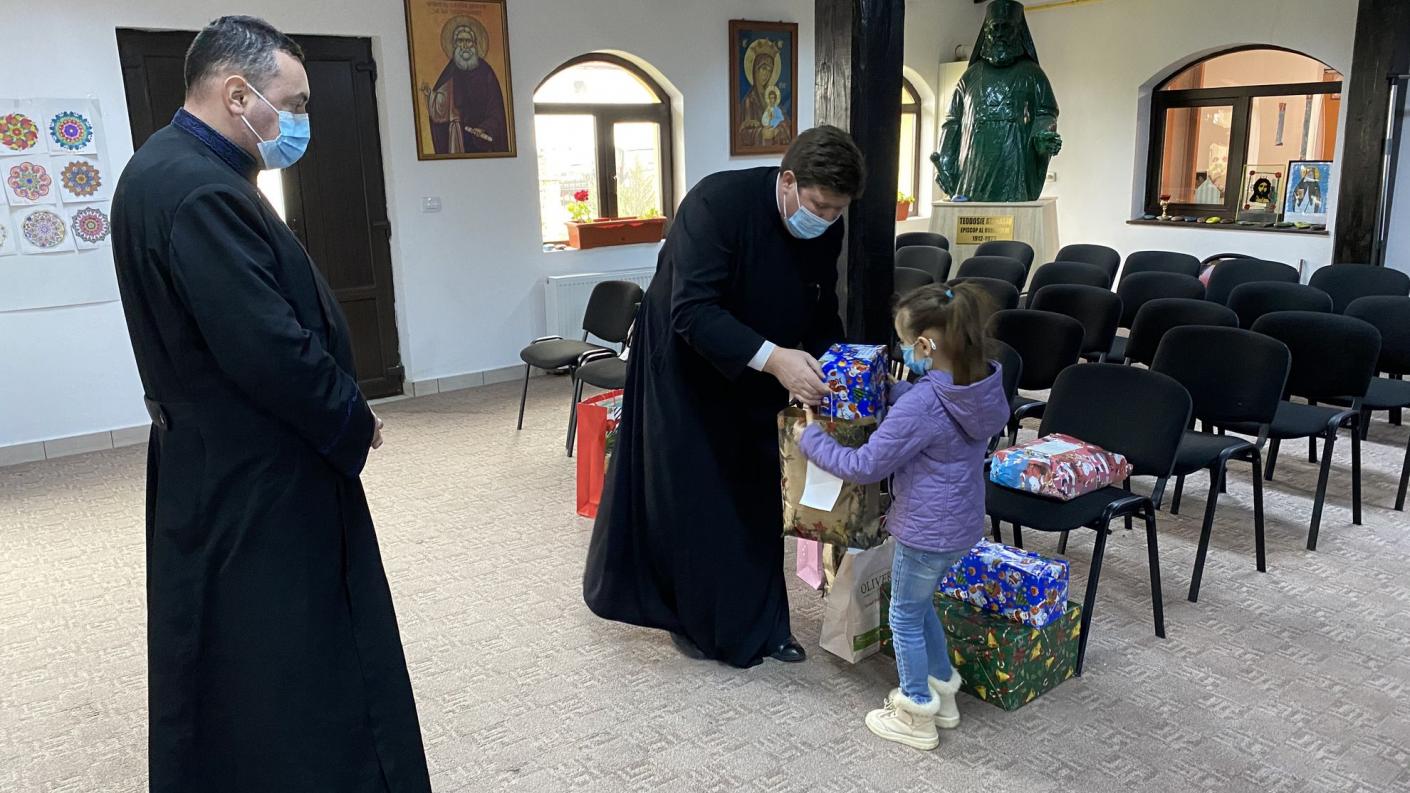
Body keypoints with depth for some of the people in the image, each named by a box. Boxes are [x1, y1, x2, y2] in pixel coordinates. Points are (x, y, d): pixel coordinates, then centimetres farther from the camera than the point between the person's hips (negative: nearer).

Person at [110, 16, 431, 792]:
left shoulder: (166, 170, 10)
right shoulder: (200, 191, -23)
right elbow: (270, 349, -27)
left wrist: (340, 412, 6)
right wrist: (354, 420, -10)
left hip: (221, 473, 10)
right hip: (253, 486, -10)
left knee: (233, 672, 22)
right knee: (277, 671, 3)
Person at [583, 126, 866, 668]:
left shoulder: (826, 228, -11)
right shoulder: (718, 202, -30)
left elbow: (822, 315, 1)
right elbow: (693, 312, -36)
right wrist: (772, 358, -44)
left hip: (753, 376, 6)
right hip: (685, 365, -5)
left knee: (757, 500, 10)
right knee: (691, 498, 3)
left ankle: (760, 622, 25)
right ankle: (695, 621, 24)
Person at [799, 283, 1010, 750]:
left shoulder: (920, 406, -30)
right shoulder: (977, 385, -4)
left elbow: (863, 467, -23)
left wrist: (810, 440, -11)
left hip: (926, 532, -8)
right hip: (961, 524, 8)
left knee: (905, 618, 12)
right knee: (920, 605, 27)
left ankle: (917, 719, 26)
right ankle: (942, 692, 40)